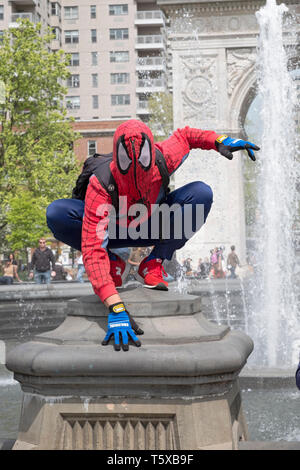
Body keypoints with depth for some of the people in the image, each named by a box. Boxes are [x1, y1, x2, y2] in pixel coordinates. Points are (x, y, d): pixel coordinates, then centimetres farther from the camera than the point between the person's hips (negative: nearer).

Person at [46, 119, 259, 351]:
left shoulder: (162, 161, -29)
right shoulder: (100, 184, -39)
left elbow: (184, 135, -2)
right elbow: (93, 252, -46)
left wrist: (221, 141, -21)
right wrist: (115, 307, -57)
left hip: (150, 228, 3)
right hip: (111, 230, -3)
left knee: (202, 193, -23)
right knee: (56, 213, -34)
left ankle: (154, 263, -11)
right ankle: (112, 264, -8)